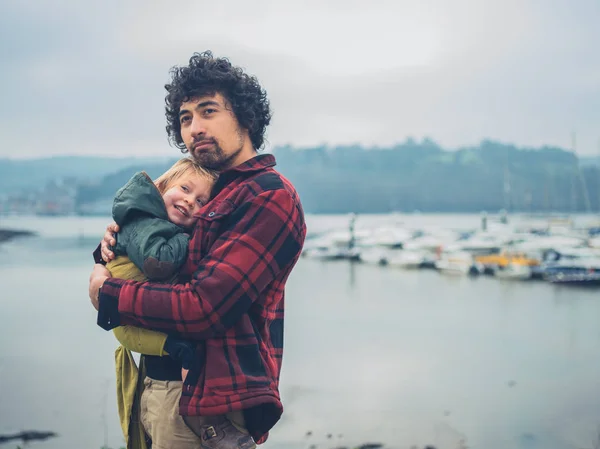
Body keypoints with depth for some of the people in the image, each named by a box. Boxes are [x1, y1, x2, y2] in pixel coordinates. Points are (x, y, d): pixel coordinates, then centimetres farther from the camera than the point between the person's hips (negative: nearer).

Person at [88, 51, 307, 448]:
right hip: (163, 382, 8)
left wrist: (107, 293, -10)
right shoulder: (208, 192, 12)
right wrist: (115, 247, -4)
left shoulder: (269, 196, -15)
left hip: (212, 410, -8)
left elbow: (202, 307, -23)